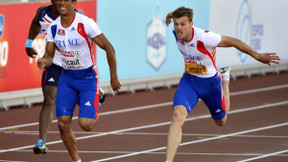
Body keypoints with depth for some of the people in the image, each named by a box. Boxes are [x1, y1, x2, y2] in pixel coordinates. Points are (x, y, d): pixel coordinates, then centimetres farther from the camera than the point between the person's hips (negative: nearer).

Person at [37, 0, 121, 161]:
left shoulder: (86, 24, -17)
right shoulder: (53, 28, -2)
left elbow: (108, 48, -10)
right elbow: (49, 56, 6)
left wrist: (114, 78, -6)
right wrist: (44, 61, -20)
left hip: (88, 77, -4)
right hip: (67, 77, 4)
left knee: (86, 124, -15)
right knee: (63, 123, -7)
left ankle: (96, 109, 22)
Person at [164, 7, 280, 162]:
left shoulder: (204, 38, -33)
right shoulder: (177, 32, -19)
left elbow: (233, 41, -21)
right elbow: (174, 15, 5)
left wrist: (259, 57, -16)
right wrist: (171, 15, 25)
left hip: (210, 83, -2)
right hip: (188, 81, 3)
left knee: (221, 121, 24)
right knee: (178, 115, -25)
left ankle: (225, 80, 51)